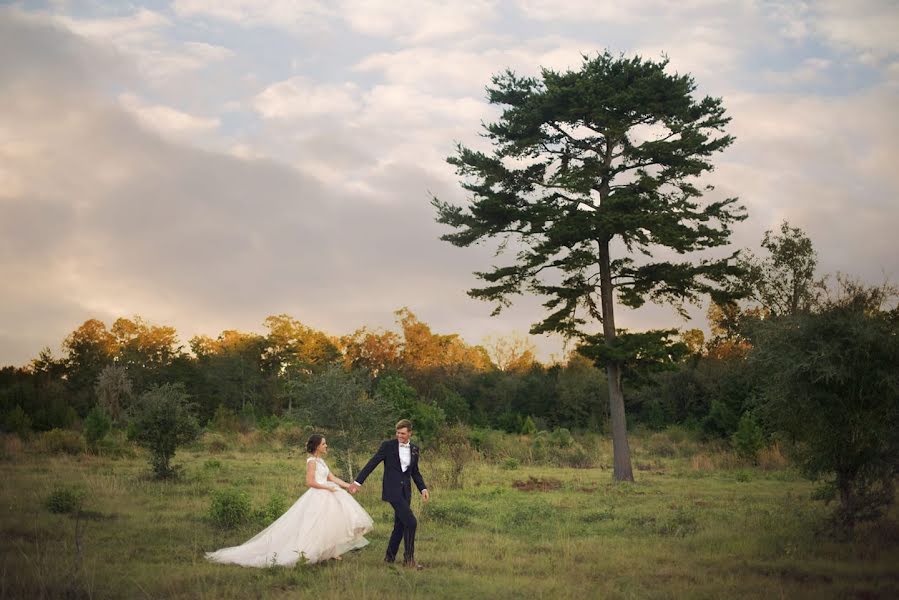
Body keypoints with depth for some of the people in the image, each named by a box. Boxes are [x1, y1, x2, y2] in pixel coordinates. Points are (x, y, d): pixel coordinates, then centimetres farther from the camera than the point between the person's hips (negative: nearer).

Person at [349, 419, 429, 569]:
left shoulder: (414, 449, 9)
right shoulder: (388, 445, -6)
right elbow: (372, 464, -4)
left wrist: (423, 489, 6)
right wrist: (357, 482, -6)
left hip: (405, 491, 6)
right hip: (392, 489, -6)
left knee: (400, 525, 10)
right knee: (411, 522, -14)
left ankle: (390, 557, 22)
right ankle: (409, 558, -4)